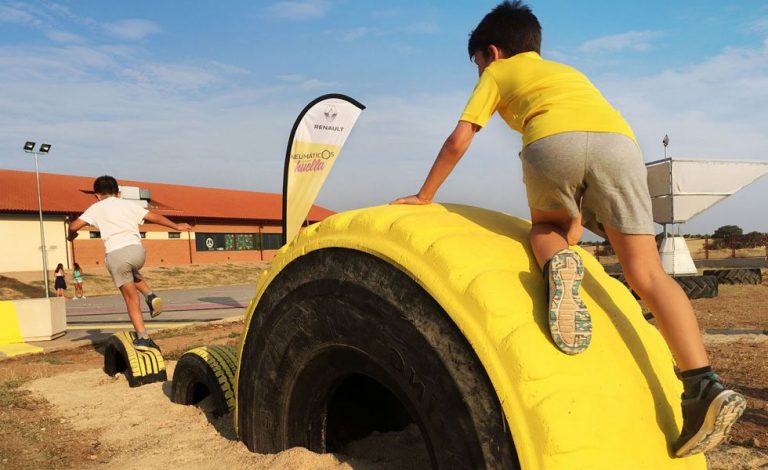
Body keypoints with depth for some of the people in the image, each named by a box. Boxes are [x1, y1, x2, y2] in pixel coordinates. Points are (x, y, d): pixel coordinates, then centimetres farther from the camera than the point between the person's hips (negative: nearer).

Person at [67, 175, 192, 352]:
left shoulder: (97, 208, 15)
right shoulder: (129, 204, 21)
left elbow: (74, 226, 7)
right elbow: (155, 217, 20)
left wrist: (71, 235, 29)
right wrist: (176, 226, 31)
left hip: (115, 255, -2)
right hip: (136, 250, 2)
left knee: (131, 298, 7)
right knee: (133, 275, 36)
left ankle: (142, 337, 1)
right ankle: (150, 296, 10)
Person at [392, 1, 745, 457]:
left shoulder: (498, 73, 32)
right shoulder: (567, 71, 45)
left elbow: (459, 140, 23)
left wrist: (424, 196, 35)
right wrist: (575, 222, 50)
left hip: (553, 142, -3)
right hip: (619, 141, 4)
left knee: (546, 225, 25)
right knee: (647, 272, 3)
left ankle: (557, 265, -10)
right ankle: (704, 385, -12)